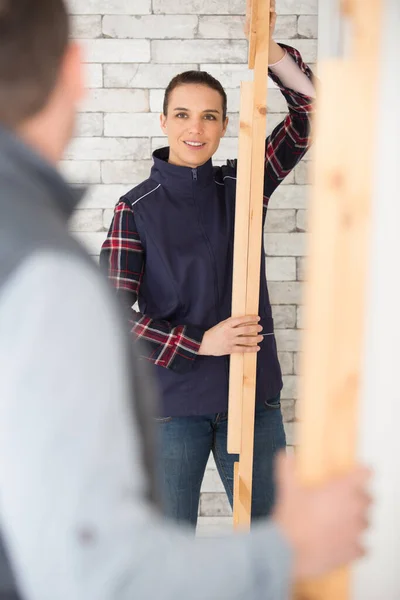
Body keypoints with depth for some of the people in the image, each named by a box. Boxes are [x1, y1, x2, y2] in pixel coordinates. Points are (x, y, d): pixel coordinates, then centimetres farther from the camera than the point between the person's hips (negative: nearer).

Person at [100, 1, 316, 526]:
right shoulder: (136, 208, -5)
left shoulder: (244, 185, 4)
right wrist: (200, 343, -17)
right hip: (172, 401, -2)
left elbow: (310, 114, -4)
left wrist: (270, 51, -17)